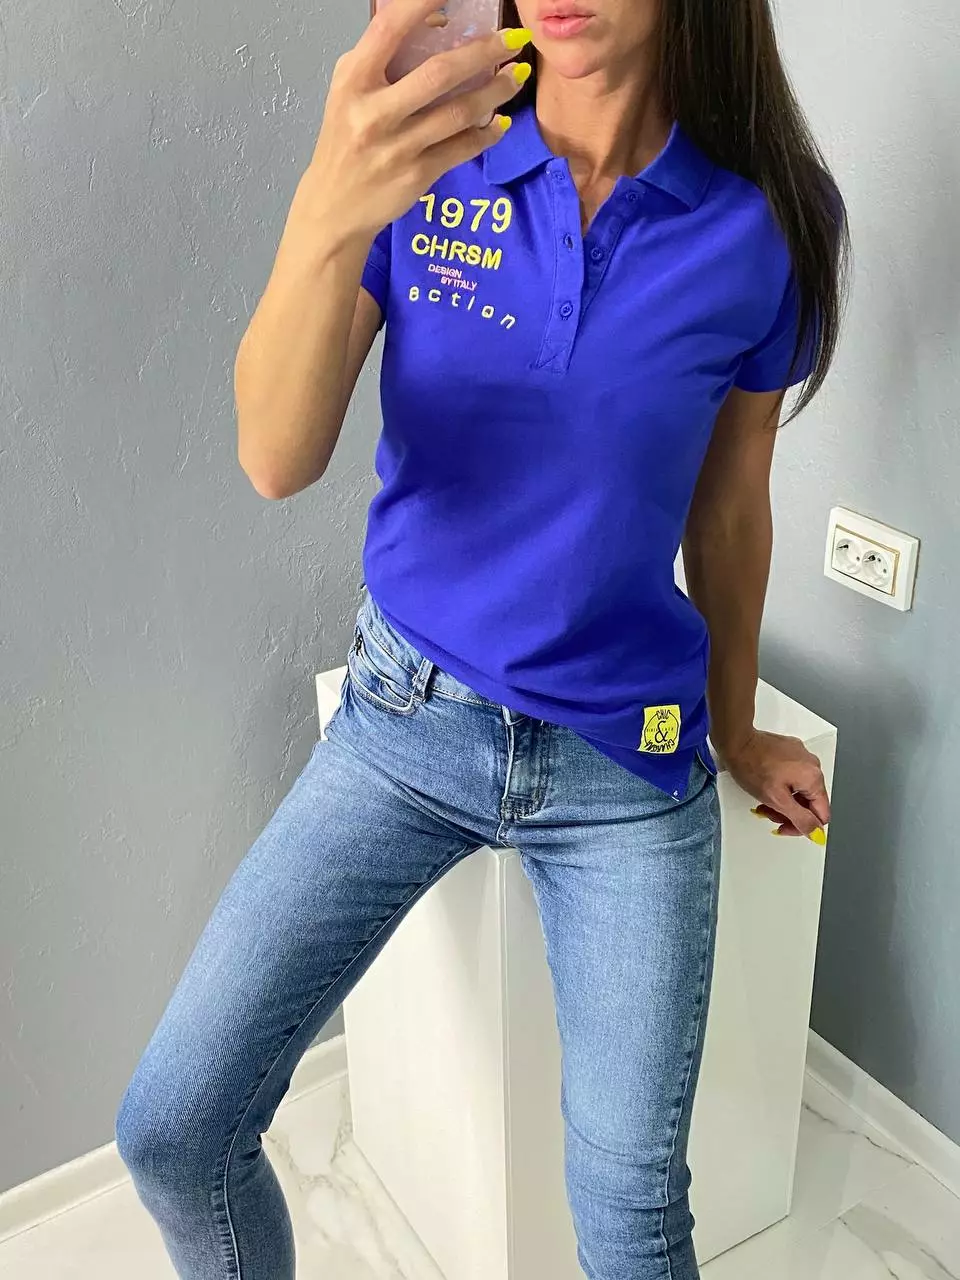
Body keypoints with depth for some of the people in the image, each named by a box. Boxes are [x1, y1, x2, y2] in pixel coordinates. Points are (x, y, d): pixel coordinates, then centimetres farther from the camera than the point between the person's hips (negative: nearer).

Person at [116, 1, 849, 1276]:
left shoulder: (761, 228, -7)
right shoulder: (421, 166, -6)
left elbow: (729, 513, 6)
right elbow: (278, 459, -18)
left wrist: (736, 731, 18)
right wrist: (330, 213, -36)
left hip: (629, 757, 0)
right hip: (405, 721, 1)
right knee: (172, 1133, -1)